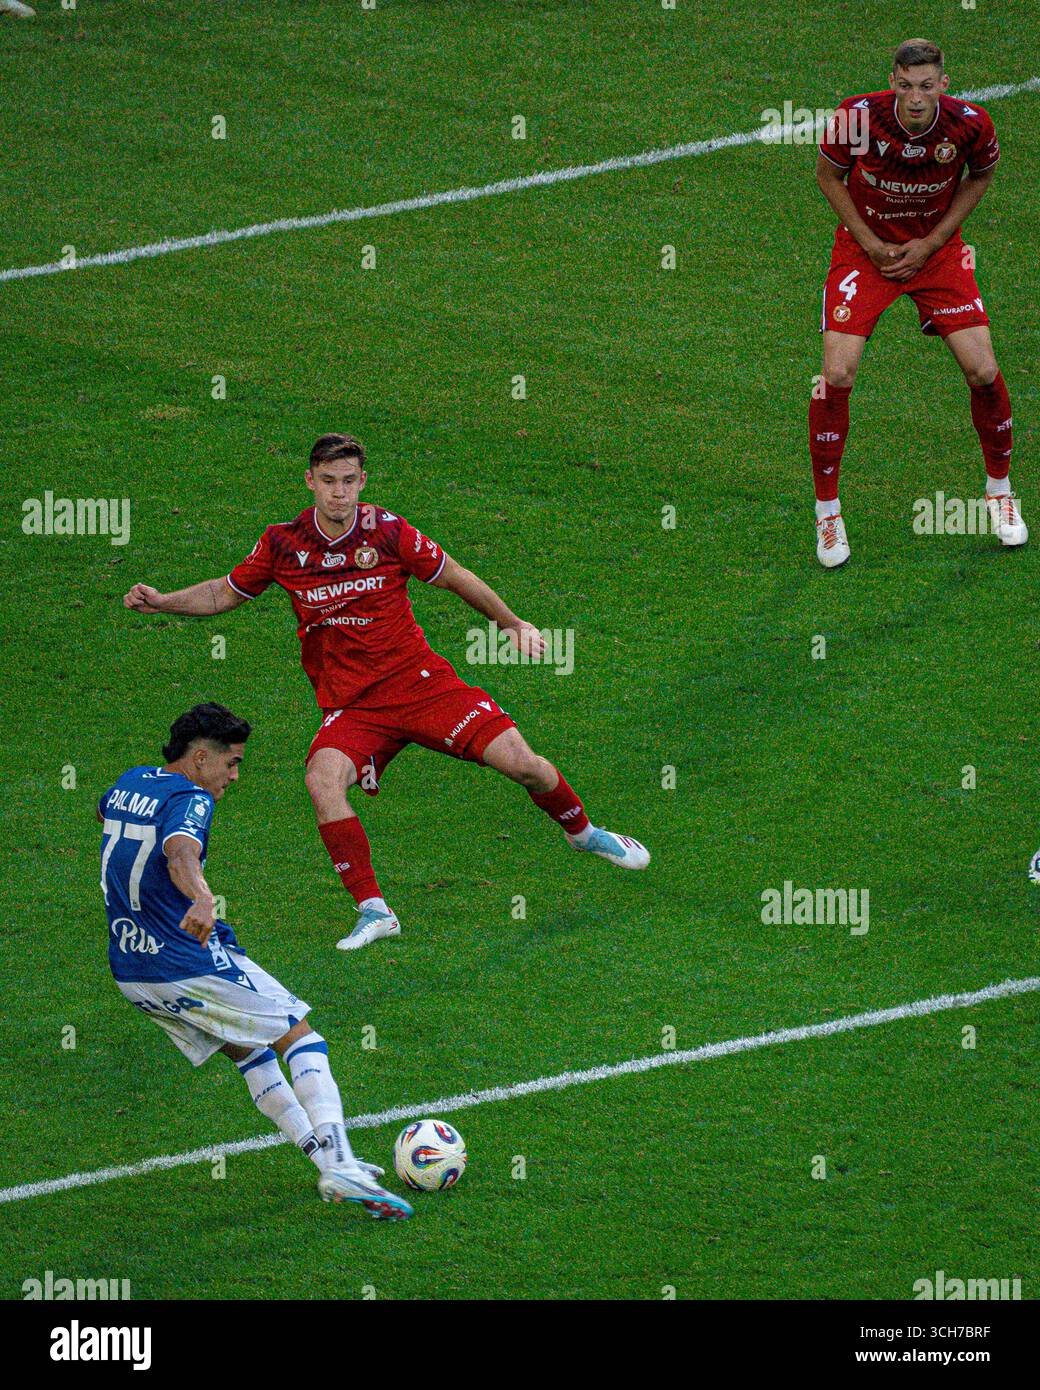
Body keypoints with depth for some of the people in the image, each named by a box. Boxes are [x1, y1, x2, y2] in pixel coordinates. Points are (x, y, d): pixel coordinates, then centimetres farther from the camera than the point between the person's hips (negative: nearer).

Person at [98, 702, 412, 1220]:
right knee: (301, 1039, -1)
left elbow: (104, 811, 37)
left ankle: (327, 1159, 19)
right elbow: (180, 849, -40)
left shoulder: (130, 782, 11)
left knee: (248, 1051, 21)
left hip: (130, 970, 9)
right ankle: (339, 1167, -15)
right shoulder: (188, 798, -17)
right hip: (190, 964, -9)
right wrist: (201, 899, -60)